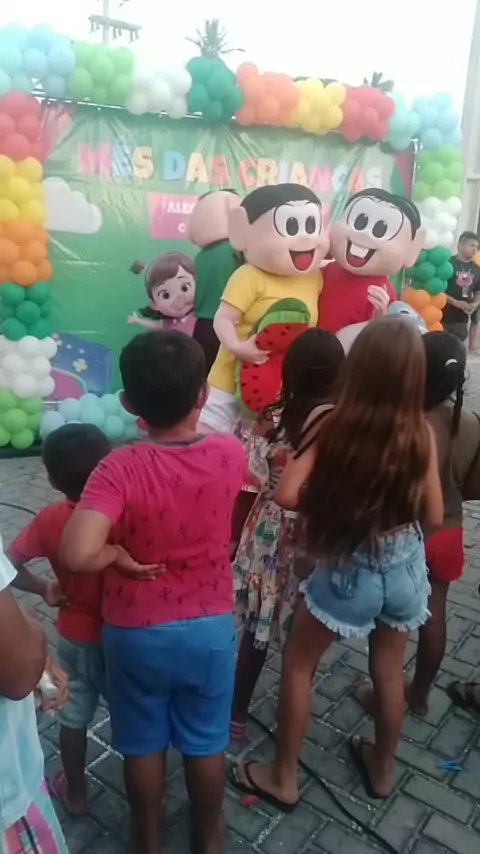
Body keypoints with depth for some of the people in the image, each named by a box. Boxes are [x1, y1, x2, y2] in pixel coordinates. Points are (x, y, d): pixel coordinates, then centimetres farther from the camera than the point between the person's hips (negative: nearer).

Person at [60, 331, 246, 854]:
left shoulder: (121, 468, -26)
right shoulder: (230, 454, -15)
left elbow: (77, 554, -38)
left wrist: (117, 555, -18)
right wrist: (187, 420, 10)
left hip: (136, 633, -2)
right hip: (210, 628, 2)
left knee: (143, 743, 23)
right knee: (205, 742, 24)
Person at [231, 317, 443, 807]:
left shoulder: (333, 425, -19)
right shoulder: (421, 434, -12)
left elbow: (286, 494, -24)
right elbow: (434, 517, -5)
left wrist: (327, 502, -5)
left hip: (348, 572, -3)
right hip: (404, 569, 4)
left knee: (297, 664, 18)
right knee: (389, 671, 24)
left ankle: (283, 778, 32)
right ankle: (382, 770, 47)